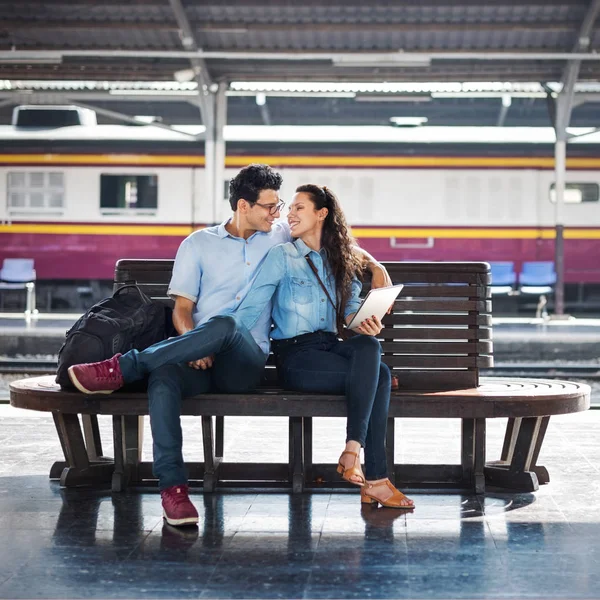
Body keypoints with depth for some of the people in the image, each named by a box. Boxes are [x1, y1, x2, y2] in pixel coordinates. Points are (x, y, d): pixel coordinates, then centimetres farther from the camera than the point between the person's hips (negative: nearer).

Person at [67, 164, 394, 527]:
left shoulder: (279, 236, 18)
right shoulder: (198, 244, 13)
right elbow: (182, 308, 7)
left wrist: (374, 265, 14)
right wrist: (194, 346, -13)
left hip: (246, 363, 0)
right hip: (201, 360, 0)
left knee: (223, 326, -37)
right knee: (163, 381, -37)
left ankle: (124, 368, -28)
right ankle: (173, 487, -37)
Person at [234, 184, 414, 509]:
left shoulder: (339, 260, 19)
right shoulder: (281, 257, 3)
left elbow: (350, 307, 14)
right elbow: (250, 309, -5)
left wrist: (363, 322, -10)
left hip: (331, 346, 4)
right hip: (295, 354, -4)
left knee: (369, 346, -32)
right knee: (377, 374, -28)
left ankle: (353, 450, -33)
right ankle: (374, 479, -29)